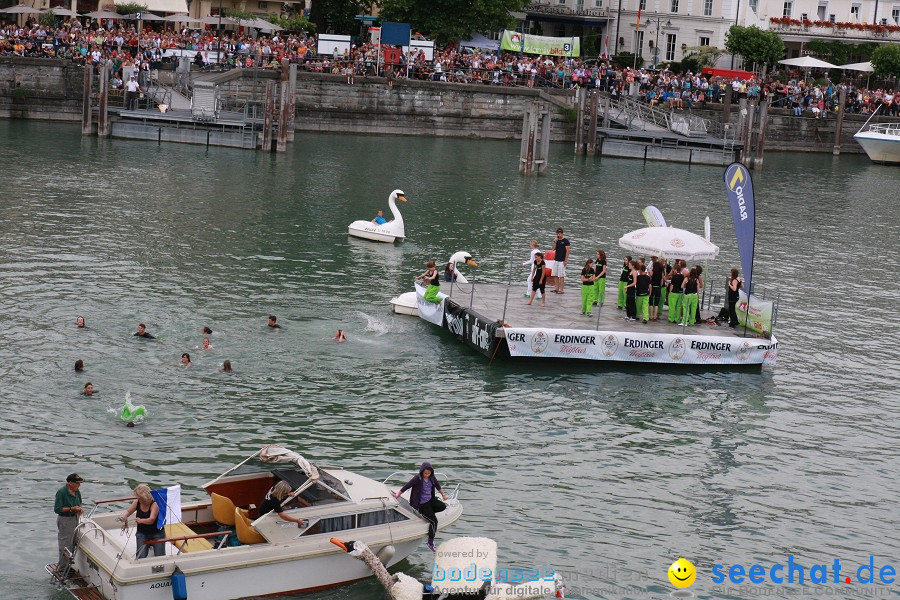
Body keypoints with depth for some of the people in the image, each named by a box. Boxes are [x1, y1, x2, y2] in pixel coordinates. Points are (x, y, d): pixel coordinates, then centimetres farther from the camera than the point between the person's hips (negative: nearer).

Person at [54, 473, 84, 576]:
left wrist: (79, 509, -1)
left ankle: (66, 567, 30)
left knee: (72, 545, 16)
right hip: (65, 520, -8)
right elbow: (57, 509, -19)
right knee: (65, 547, -6)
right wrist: (71, 509, -24)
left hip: (75, 519, 8)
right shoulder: (61, 492, -19)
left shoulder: (77, 492, 4)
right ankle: (60, 571, 2)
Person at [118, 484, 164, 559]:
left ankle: (152, 546, 21)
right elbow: (128, 511, 9)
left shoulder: (154, 505, -20)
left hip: (157, 533, -3)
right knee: (140, 557, -16)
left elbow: (151, 520, -32)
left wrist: (141, 521, -52)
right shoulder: (137, 503, -4)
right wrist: (124, 516, -15)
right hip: (142, 533, 3)